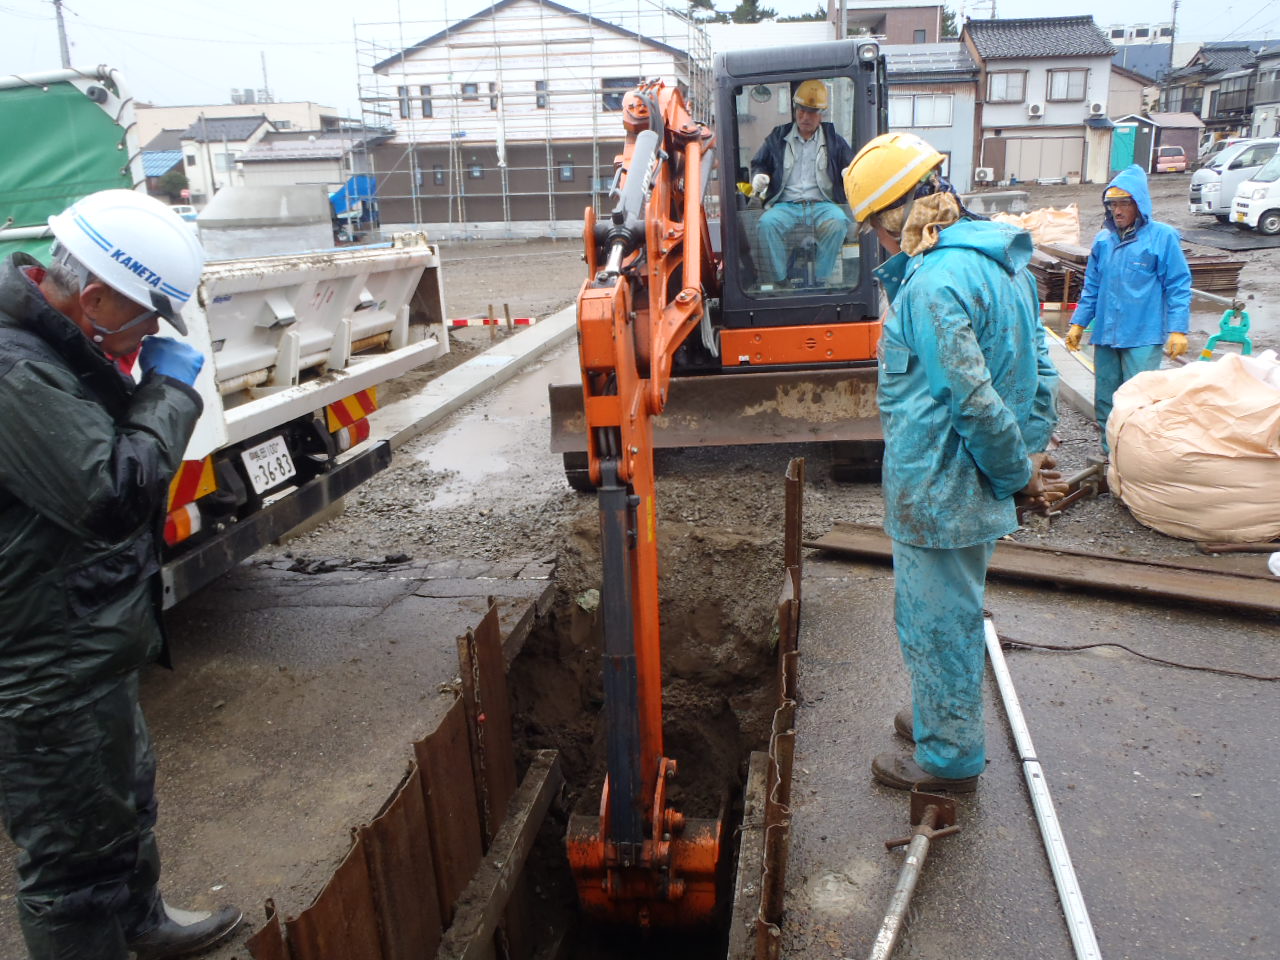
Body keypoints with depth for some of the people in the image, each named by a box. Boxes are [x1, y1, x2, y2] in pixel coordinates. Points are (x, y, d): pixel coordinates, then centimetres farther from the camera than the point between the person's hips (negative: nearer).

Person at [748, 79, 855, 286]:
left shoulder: (834, 140, 18)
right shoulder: (778, 137, 18)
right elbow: (759, 163, 24)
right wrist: (759, 176, -1)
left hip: (822, 204, 0)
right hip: (786, 204, 0)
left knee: (838, 222, -35)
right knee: (767, 222, -34)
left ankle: (821, 280, -27)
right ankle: (778, 281, -26)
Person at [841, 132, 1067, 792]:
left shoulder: (931, 284, -24)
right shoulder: (1003, 261, 7)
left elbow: (974, 399, -25)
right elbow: (1038, 366, 9)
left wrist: (1018, 471, -11)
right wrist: (1033, 450, 10)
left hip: (937, 489, -9)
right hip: (974, 485, 9)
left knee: (938, 623, 8)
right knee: (948, 614, 24)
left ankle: (949, 758, 26)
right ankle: (944, 719, 43)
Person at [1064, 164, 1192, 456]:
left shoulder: (1162, 237, -5)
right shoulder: (1103, 239, 9)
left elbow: (1178, 286, -5)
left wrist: (1178, 330, -10)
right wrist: (1078, 324, 14)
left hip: (1144, 337, -5)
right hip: (1105, 335, 5)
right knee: (1105, 401, 12)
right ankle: (1110, 454, 25)